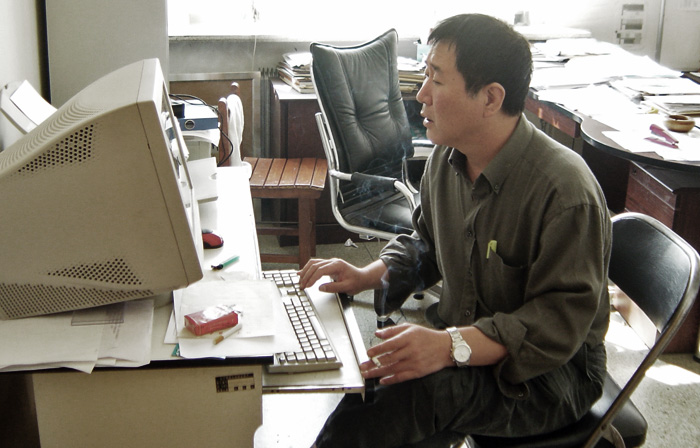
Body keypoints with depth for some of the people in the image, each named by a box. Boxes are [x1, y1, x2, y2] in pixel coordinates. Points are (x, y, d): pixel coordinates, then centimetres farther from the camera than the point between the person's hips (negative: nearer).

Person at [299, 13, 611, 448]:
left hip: (551, 373, -6)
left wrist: (452, 346, -37)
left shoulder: (565, 190, -24)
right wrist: (367, 276, -1)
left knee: (411, 389, -32)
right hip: (460, 340, 7)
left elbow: (562, 322, -26)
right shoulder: (446, 159, 1)